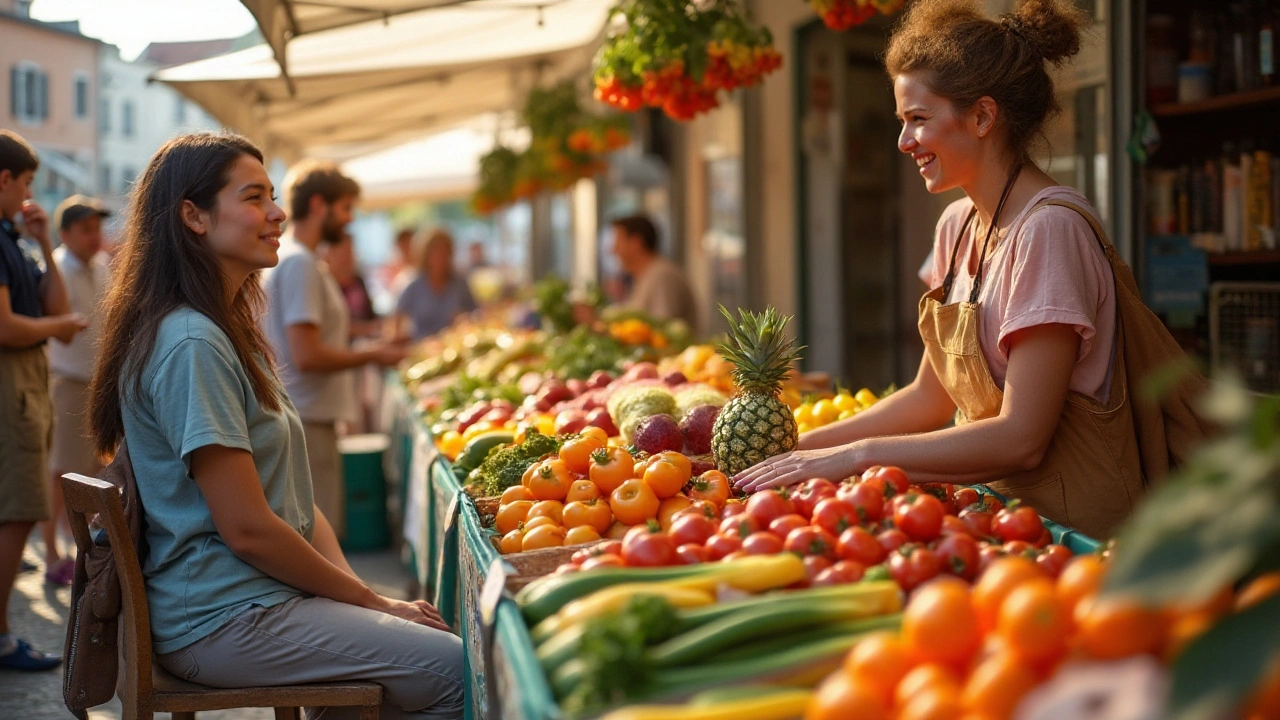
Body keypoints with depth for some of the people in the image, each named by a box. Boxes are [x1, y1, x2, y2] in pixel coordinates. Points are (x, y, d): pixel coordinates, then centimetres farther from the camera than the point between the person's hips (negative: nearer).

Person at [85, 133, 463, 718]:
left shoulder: (230, 334, 16)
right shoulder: (191, 345, -17)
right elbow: (248, 529, -19)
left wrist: (353, 587, 0)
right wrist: (370, 601, -9)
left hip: (266, 597, 10)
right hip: (227, 620, -10)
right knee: (462, 671, -14)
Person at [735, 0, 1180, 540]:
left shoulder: (1050, 229, -16)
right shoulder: (957, 226, 9)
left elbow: (1021, 439, -20)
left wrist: (856, 455, -18)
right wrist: (802, 449, 5)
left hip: (1070, 526, -7)